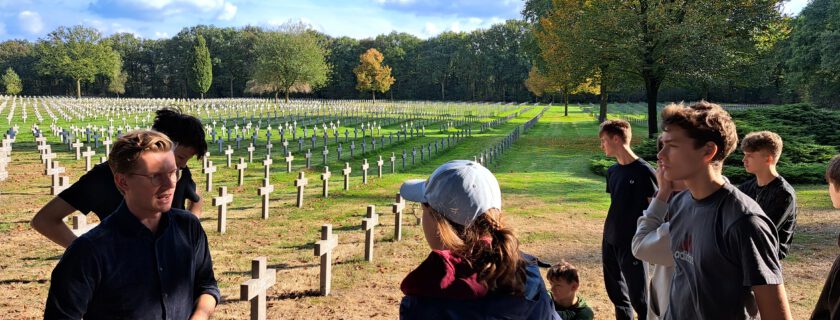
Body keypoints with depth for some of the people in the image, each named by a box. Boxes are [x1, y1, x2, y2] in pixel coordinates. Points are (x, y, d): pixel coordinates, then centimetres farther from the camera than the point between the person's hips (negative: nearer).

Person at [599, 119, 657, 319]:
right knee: (616, 292, 16)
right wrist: (609, 236, 13)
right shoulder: (612, 172, 8)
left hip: (633, 244, -7)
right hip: (610, 242, 7)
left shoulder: (644, 171, -14)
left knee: (638, 298, -3)